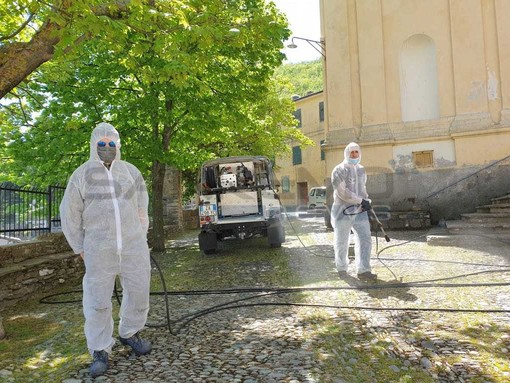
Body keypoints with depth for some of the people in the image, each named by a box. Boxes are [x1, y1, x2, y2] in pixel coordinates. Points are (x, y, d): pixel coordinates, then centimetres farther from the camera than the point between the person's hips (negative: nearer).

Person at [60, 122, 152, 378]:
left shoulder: (130, 171, 9)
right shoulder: (81, 175, 2)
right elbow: (69, 214, 7)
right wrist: (80, 247, 5)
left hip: (133, 246, 3)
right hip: (99, 250, -2)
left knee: (139, 292, 8)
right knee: (97, 301, 2)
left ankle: (129, 333, 31)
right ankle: (100, 352, 17)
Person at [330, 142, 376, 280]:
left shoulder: (361, 169, 13)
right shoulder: (339, 170, -10)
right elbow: (342, 192, -19)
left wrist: (367, 201, 4)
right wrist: (361, 200, -18)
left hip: (360, 211, 6)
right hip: (343, 211, -5)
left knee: (365, 239, -2)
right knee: (342, 242, 7)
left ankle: (363, 270, 5)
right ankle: (341, 268, 24)